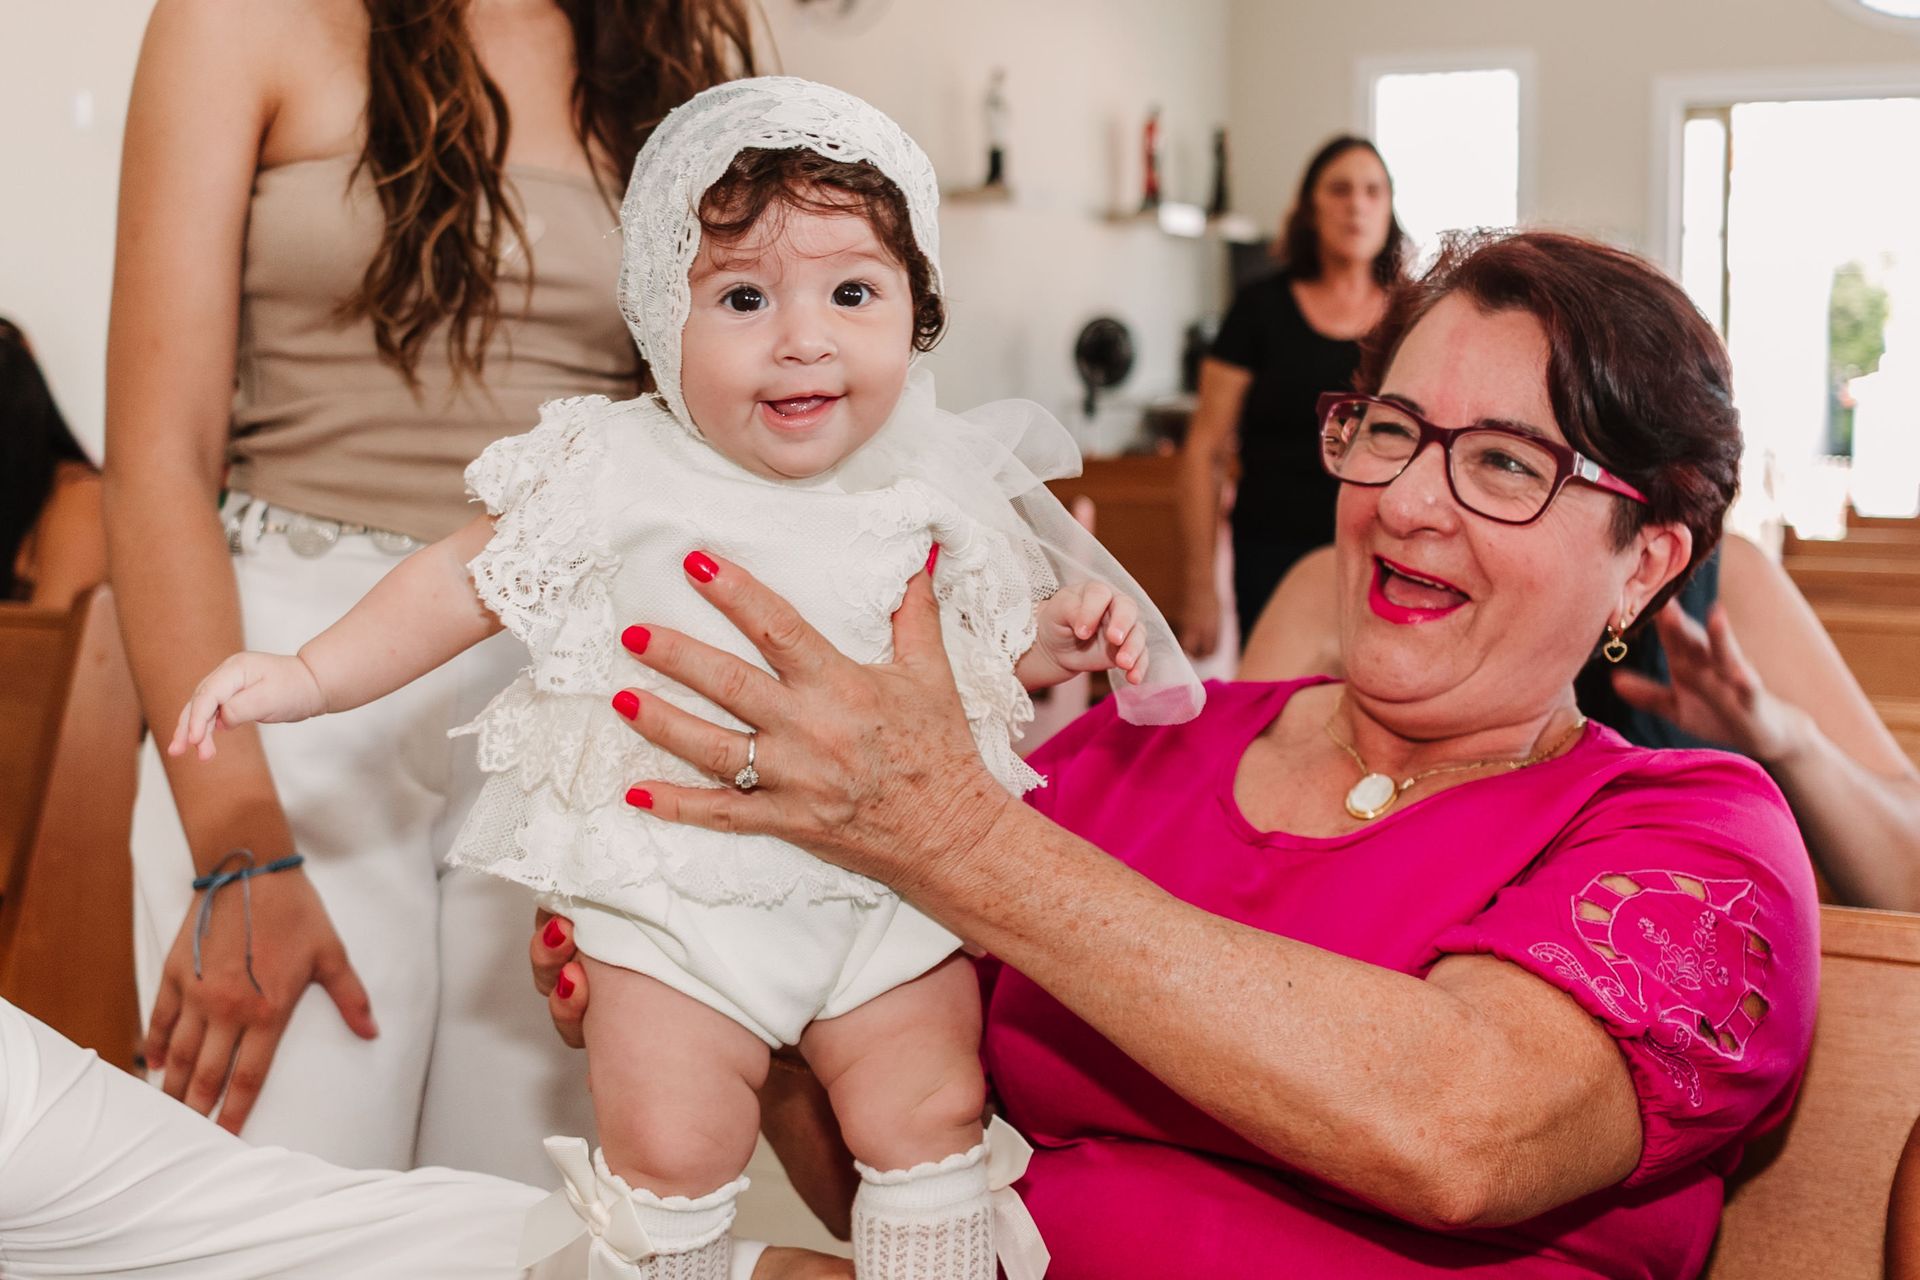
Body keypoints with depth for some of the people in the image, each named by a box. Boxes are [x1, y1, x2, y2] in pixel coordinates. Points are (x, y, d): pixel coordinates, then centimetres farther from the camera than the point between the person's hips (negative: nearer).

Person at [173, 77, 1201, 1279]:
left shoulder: (936, 491, -3)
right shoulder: (621, 479, -10)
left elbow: (979, 645, 13)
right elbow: (465, 582, 0)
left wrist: (1058, 638, -7)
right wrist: (305, 676, -5)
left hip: (890, 888, 2)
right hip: (681, 897, -1)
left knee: (931, 1123, 5)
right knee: (669, 1146, -2)